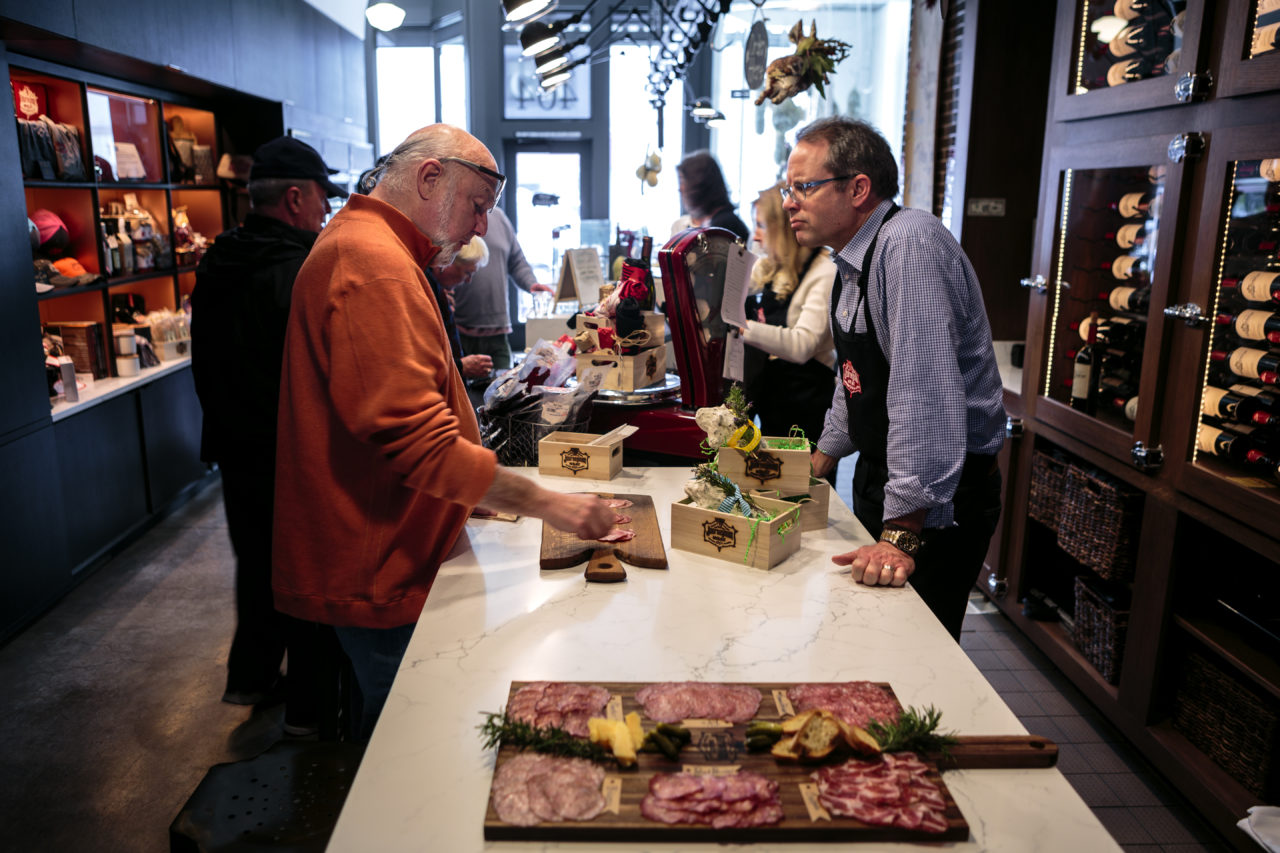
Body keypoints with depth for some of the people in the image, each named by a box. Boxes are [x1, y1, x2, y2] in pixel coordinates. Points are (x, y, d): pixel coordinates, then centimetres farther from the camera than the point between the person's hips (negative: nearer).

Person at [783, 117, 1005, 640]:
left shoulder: (909, 245, -24)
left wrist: (902, 534, -33)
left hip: (936, 501, -9)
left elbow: (925, 394, -32)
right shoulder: (853, 261, 8)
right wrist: (819, 463, 23)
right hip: (878, 479, 9)